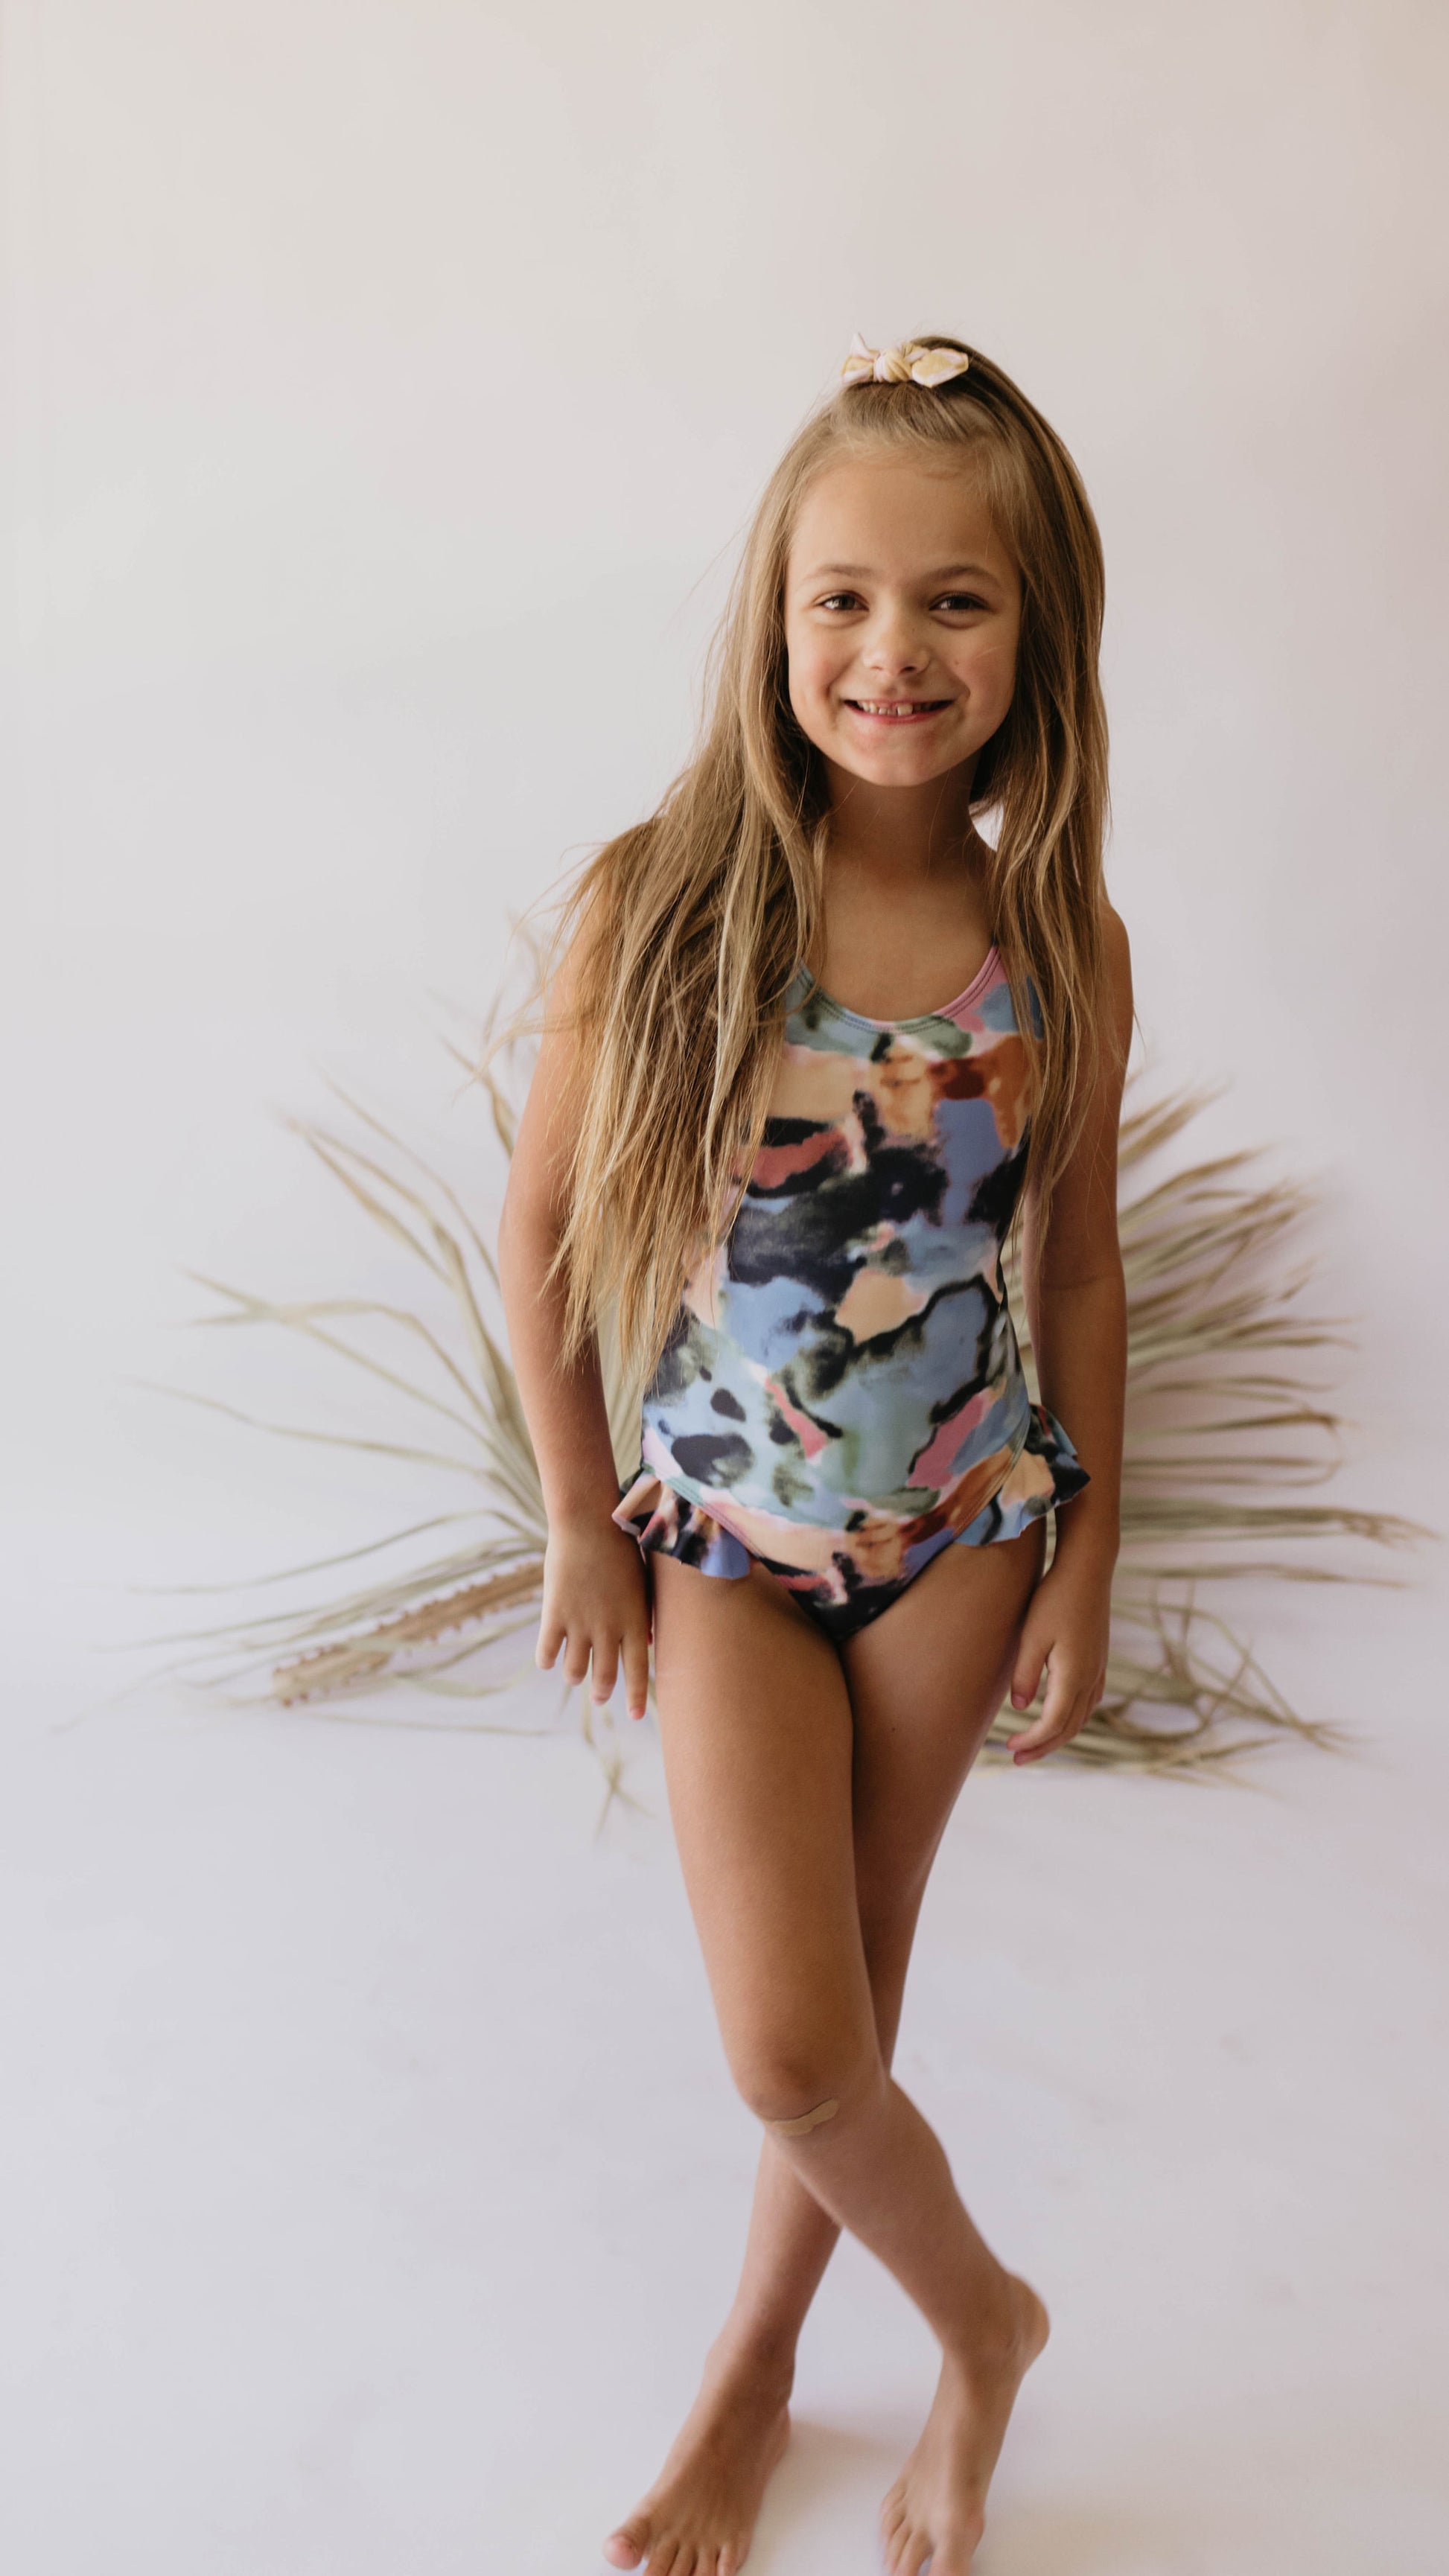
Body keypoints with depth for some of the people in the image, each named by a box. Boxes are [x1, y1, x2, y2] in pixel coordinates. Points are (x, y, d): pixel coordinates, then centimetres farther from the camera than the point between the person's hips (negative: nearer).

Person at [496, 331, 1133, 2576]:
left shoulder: (1059, 943, -10)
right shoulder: (651, 907, -17)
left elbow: (1080, 1262, 1)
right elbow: (540, 1235, -6)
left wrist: (1085, 1562, 4)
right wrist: (584, 1525, 0)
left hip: (961, 1529, 2)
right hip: (721, 1528, -1)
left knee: (852, 1990, 15)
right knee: (793, 2047, -1)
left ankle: (757, 2363, 43)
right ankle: (984, 2319, 33)